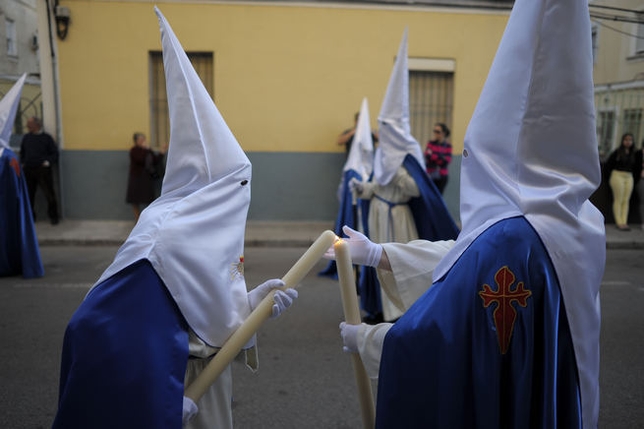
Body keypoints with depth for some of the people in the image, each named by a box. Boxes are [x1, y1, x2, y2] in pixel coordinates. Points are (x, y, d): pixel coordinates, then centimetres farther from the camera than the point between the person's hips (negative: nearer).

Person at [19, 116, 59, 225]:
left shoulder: (47, 137, -1)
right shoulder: (26, 137, 10)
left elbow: (55, 153, 1)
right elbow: (22, 152, 21)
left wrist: (49, 162, -14)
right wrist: (23, 162, 7)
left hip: (43, 170, -4)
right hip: (28, 170, 4)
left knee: (50, 194, -3)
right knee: (28, 195, 10)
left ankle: (53, 216, 9)